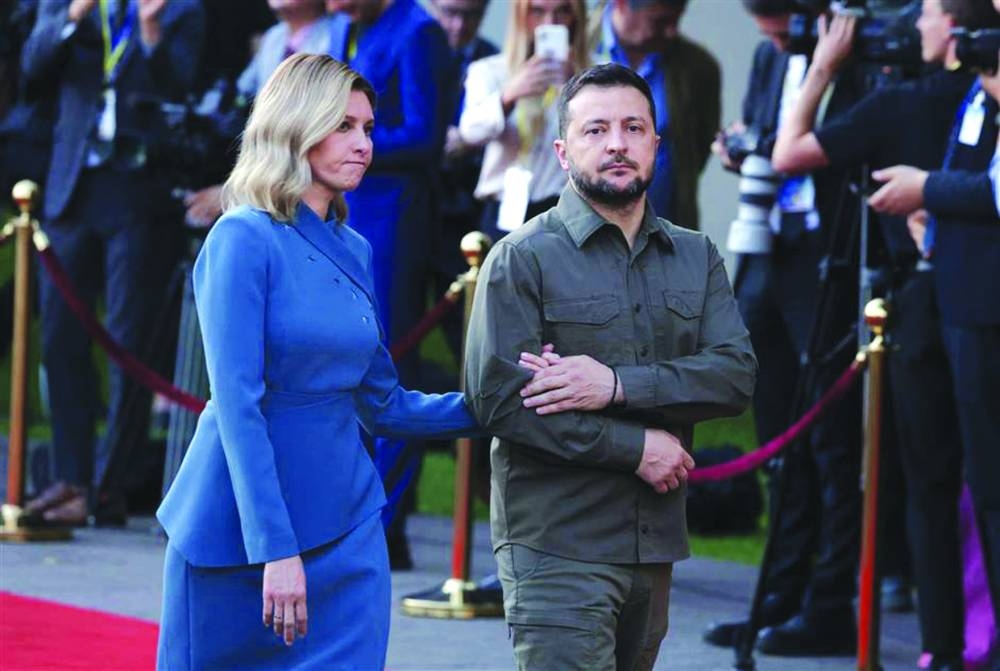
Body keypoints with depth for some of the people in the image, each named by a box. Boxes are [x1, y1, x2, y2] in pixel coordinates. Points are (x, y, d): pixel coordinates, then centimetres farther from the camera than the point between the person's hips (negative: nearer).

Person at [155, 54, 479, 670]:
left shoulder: (354, 251, 10)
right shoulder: (245, 239, -11)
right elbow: (238, 406, -17)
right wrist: (276, 548, -22)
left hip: (346, 520, 6)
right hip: (244, 523, -6)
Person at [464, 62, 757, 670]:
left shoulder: (696, 256, 13)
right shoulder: (523, 258, -3)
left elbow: (738, 374, -2)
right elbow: (499, 398, -14)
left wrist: (619, 386, -16)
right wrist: (636, 447, -13)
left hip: (655, 545, 6)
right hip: (558, 547, -5)